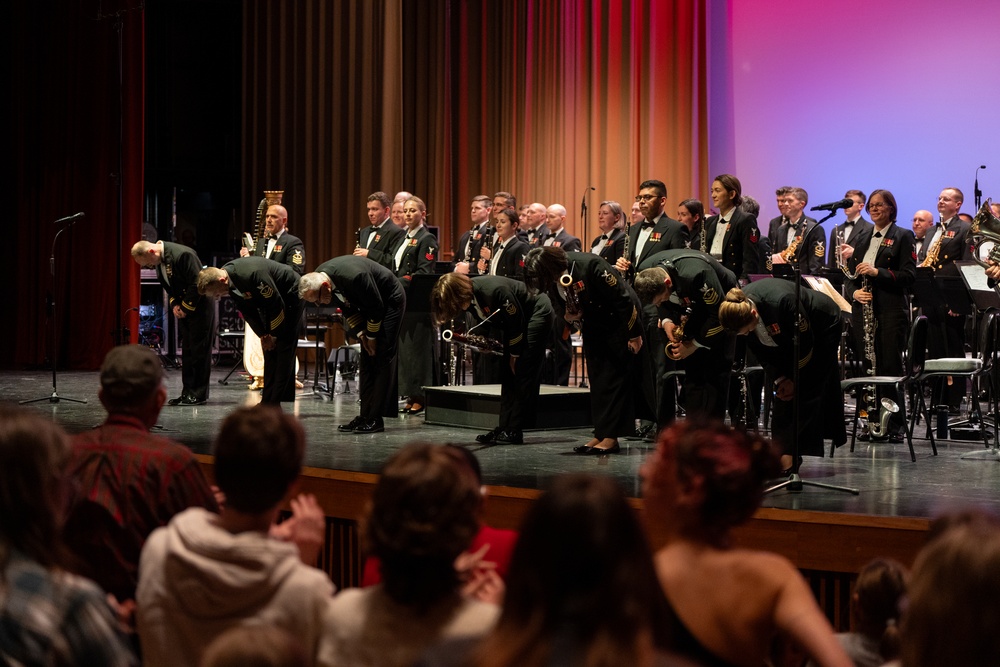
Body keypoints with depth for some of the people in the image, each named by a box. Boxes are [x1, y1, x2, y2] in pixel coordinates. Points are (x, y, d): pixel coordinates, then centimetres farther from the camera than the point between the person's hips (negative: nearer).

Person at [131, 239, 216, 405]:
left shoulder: (183, 254, -24)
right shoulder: (158, 262, 4)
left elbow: (197, 284, -23)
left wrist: (185, 307, -15)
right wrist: (174, 304, -2)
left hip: (200, 306, -8)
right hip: (184, 309, 9)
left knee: (199, 350, -5)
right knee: (187, 351, 10)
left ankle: (199, 394, -1)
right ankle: (188, 393, 14)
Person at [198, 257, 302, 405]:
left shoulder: (253, 275, -37)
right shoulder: (231, 282, -11)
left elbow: (277, 305, -29)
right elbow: (247, 311, 1)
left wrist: (274, 336, -16)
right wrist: (263, 335, -5)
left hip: (289, 296, -9)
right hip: (268, 300, 9)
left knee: (283, 347, -13)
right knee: (269, 350, 5)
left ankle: (274, 403, -15)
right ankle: (268, 402, 6)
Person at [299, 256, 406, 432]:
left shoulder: (354, 277, -39)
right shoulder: (317, 278, -13)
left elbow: (376, 307, -24)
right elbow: (347, 307, 2)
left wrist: (371, 336, -12)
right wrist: (361, 333, -4)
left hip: (390, 300, -8)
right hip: (368, 304, 8)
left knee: (381, 357, -13)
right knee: (367, 361, 4)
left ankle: (375, 419, -14)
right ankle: (365, 416, 5)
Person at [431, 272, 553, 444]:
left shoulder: (495, 291, -34)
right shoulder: (470, 297, -9)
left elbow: (517, 322, -24)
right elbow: (483, 321, 8)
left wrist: (514, 355, -14)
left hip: (537, 314, -9)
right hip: (514, 321, 9)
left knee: (522, 373, -13)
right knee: (508, 374, 4)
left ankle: (514, 431, -14)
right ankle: (504, 428, 5)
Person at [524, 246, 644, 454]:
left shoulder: (590, 265, -32)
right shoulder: (551, 278, -11)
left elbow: (623, 298, -25)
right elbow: (559, 306, 6)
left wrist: (634, 334, -19)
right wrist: (566, 316, -19)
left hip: (618, 323, -7)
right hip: (593, 327, 7)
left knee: (613, 377, -9)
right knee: (597, 380, 7)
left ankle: (610, 438, -8)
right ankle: (600, 434, 11)